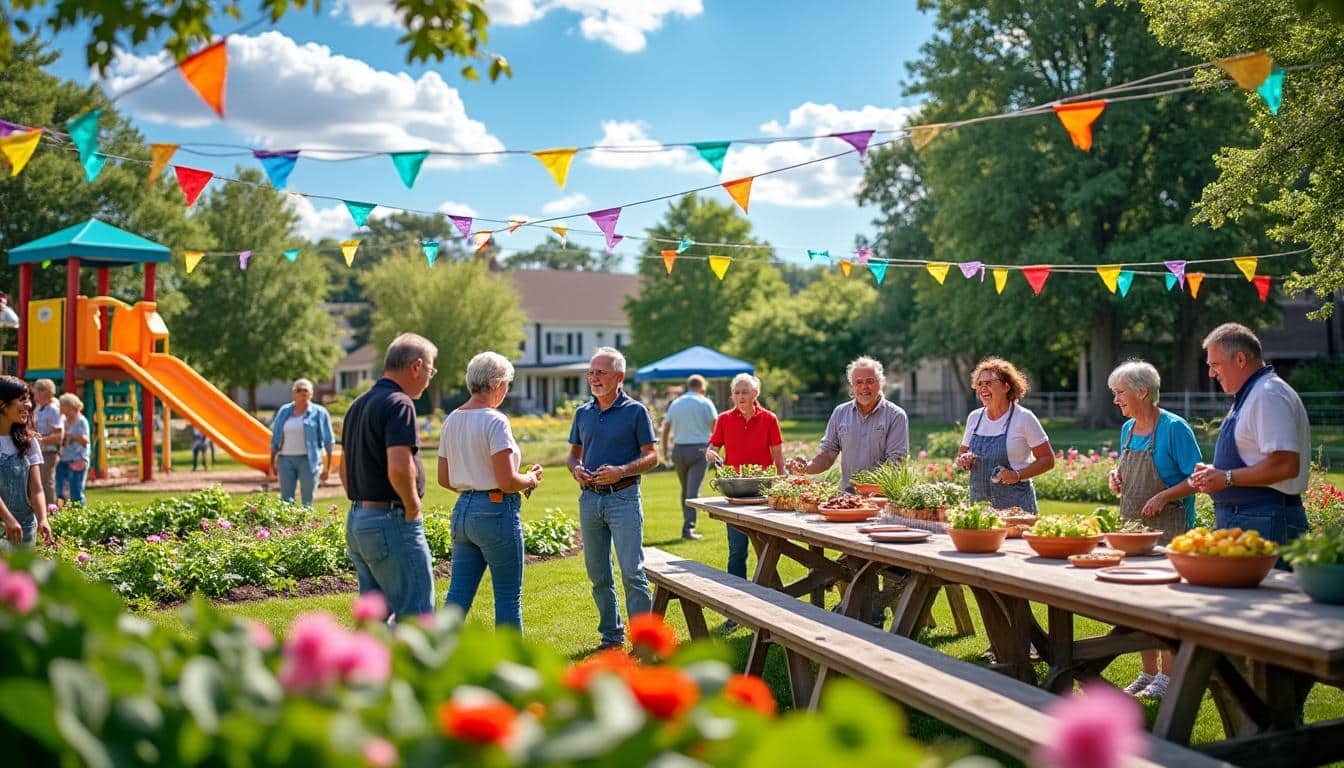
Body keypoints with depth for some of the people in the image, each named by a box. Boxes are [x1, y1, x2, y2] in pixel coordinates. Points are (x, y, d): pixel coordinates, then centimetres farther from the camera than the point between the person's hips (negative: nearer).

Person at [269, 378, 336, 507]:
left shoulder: (319, 412, 1)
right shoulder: (284, 411, 11)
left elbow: (328, 441, -1)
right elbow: (275, 439, 15)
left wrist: (328, 466, -5)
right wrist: (272, 462, 13)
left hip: (309, 460, -3)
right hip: (285, 460, 3)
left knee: (307, 501, -1)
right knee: (286, 500, 0)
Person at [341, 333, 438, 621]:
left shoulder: (359, 404, 15)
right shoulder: (399, 404, -15)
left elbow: (344, 468, 21)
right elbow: (399, 468, -27)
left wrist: (362, 505, 19)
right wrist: (413, 507, -12)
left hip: (357, 519, 10)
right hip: (392, 522, -9)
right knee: (415, 613, -3)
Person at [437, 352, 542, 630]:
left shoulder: (452, 420, 9)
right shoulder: (495, 421, -15)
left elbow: (444, 479, 13)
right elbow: (507, 481, -19)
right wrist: (531, 479, -1)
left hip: (463, 509, 8)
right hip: (496, 511, -8)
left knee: (458, 595, 9)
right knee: (508, 597, 4)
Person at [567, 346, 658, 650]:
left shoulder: (635, 411, -3)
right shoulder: (583, 413, 12)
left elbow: (651, 456, -4)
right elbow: (573, 453, 20)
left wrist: (621, 471, -20)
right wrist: (576, 469, -4)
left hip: (623, 498, -5)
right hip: (590, 498, 6)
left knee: (632, 573, -8)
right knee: (598, 576, 11)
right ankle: (611, 636, 22)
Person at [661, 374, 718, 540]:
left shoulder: (675, 404, 11)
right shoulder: (705, 403, -2)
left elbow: (665, 428, 12)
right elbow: (715, 428, -8)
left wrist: (665, 450, 19)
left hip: (678, 450, 4)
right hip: (699, 450, -4)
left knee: (685, 489, 15)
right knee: (693, 490, -6)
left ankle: (688, 525, 17)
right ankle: (688, 527, -13)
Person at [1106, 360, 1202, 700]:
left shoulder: (1174, 428, -12)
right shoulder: (1127, 429, 10)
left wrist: (1163, 497, -23)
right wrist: (1117, 477, 3)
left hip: (1169, 528, -8)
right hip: (1132, 525, 8)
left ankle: (1167, 676, 5)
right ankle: (1149, 672, 22)